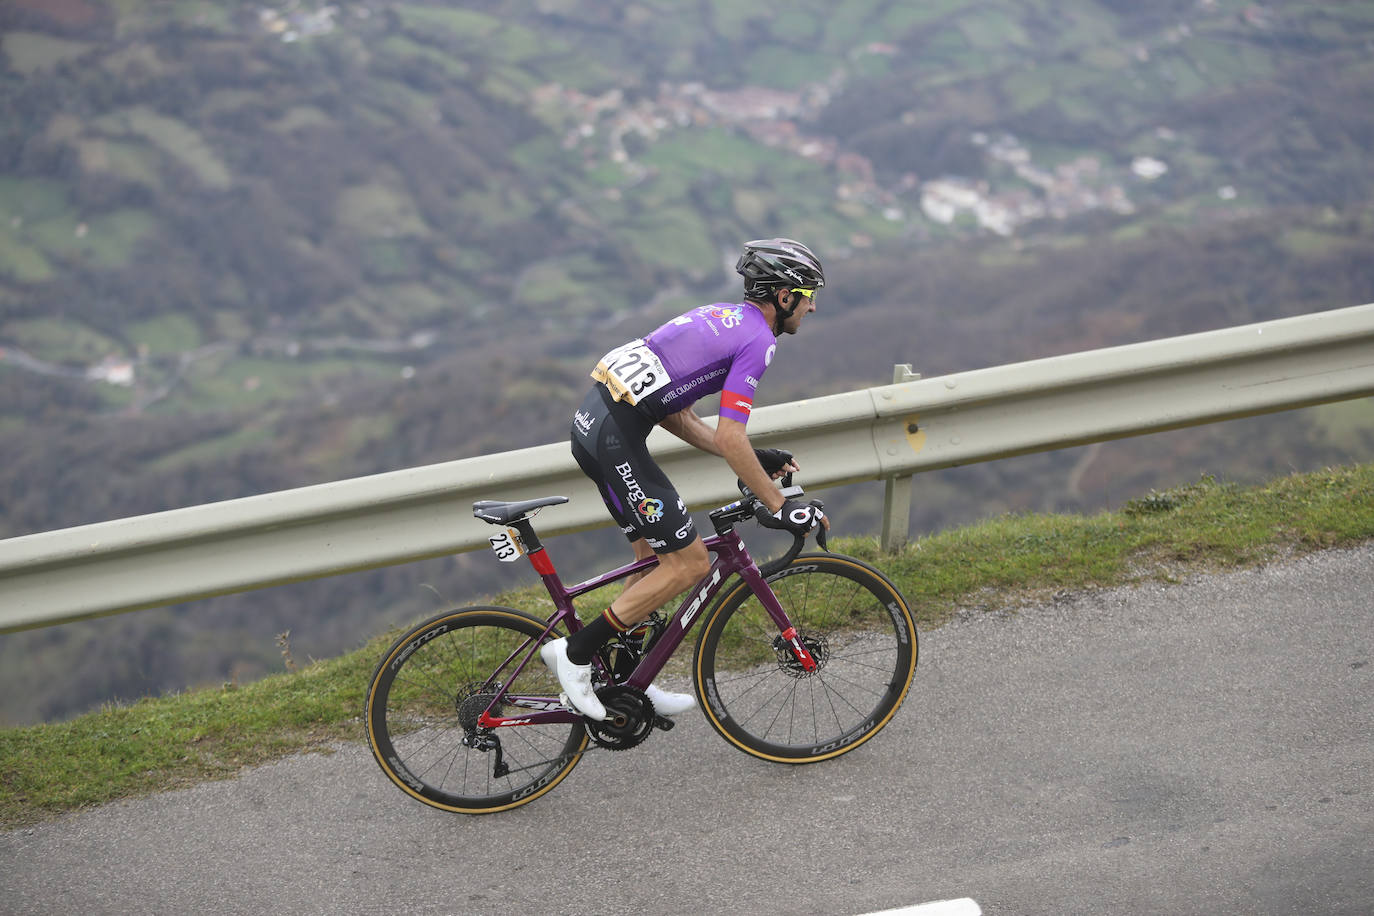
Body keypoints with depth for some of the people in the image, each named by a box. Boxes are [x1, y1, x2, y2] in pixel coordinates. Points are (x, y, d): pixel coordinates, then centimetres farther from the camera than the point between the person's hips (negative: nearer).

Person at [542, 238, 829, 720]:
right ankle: (576, 652, 1)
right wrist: (780, 508, -7)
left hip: (593, 419, 10)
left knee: (656, 555, 19)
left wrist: (756, 459, 21)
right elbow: (729, 438, -14)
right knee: (689, 563, -2)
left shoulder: (719, 318, 21)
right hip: (616, 437, -10)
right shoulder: (757, 339, -7)